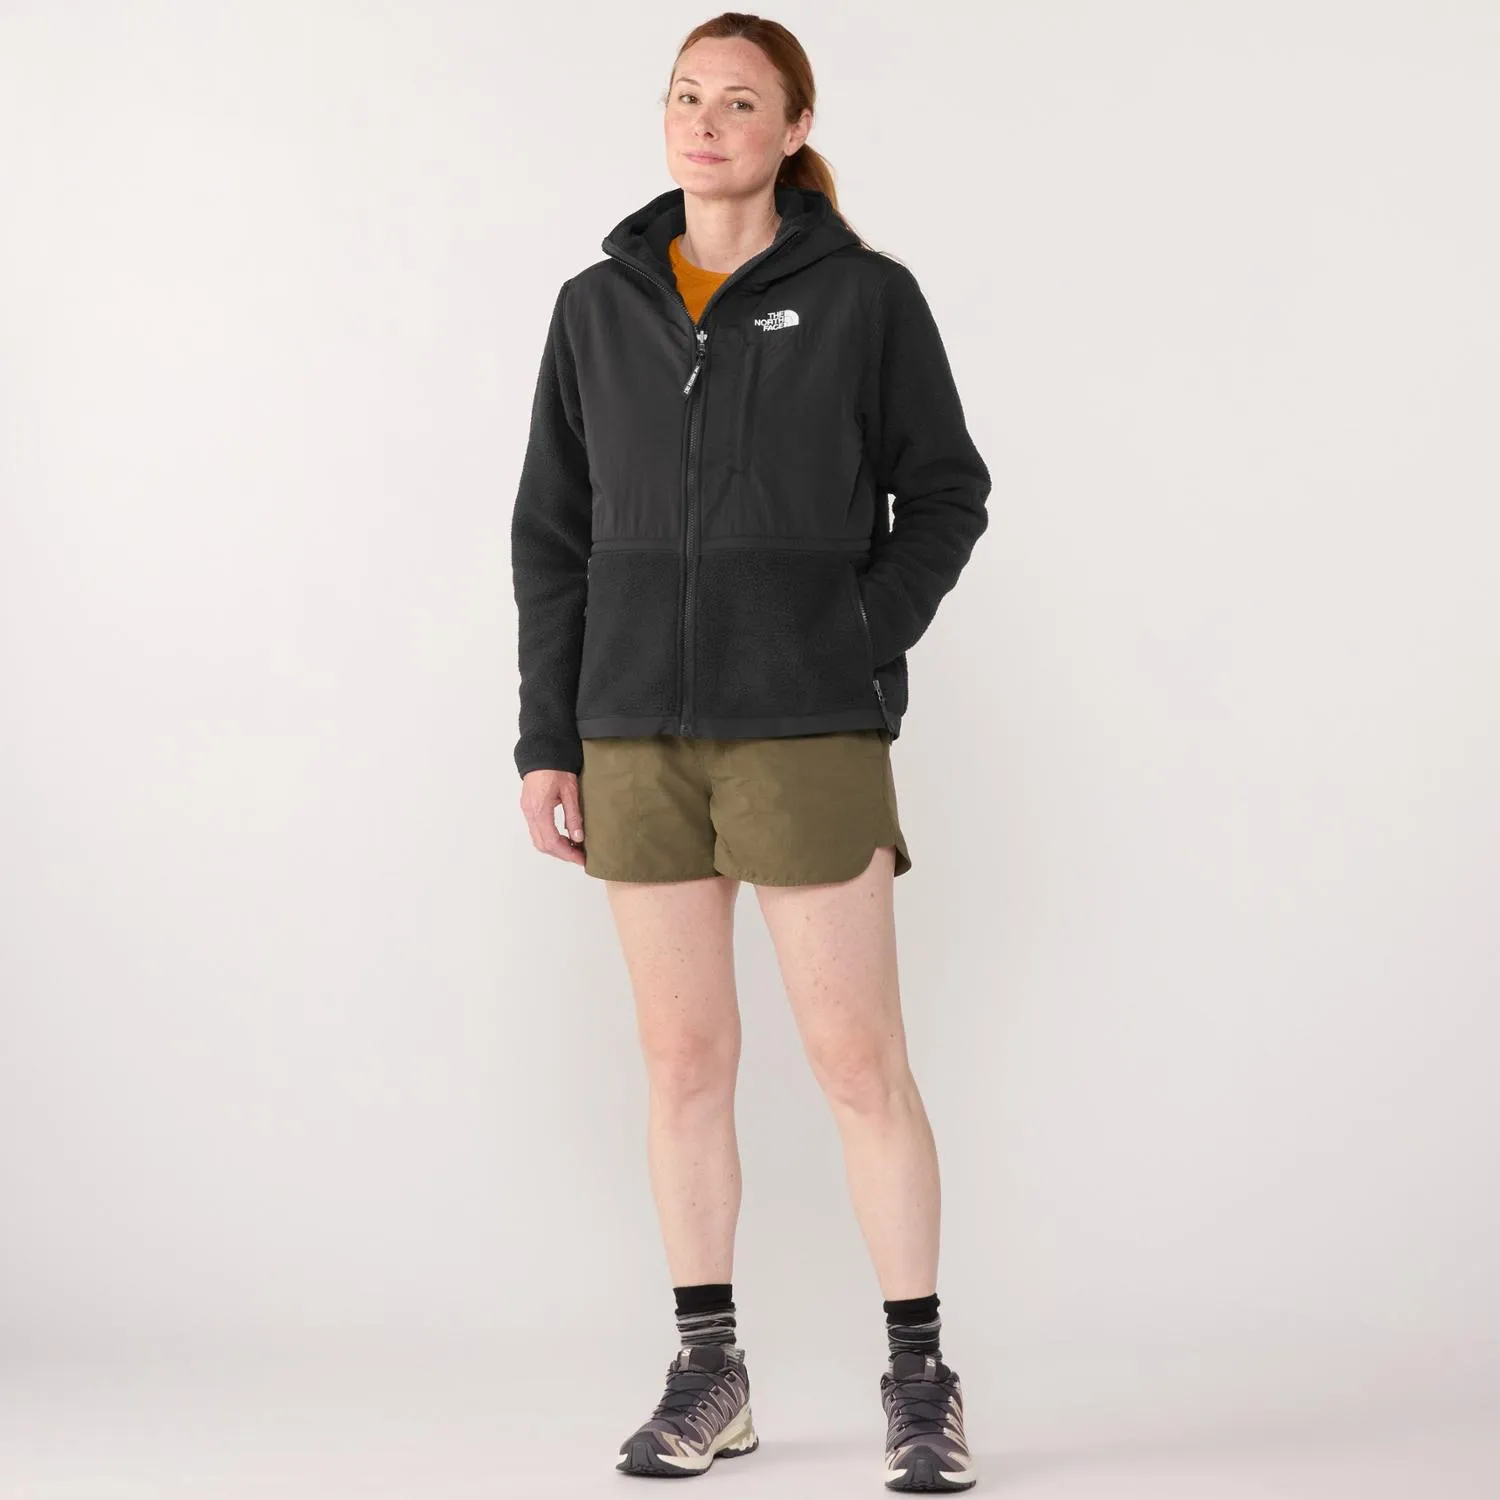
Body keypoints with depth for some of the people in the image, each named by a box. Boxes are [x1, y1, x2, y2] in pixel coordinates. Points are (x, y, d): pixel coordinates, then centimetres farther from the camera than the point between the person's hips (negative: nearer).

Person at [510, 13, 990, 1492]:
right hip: (639, 739, 3)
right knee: (683, 1057, 8)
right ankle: (708, 1375, 19)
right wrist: (546, 739, 5)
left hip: (809, 740, -3)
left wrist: (863, 647, -8)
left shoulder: (866, 297, -1)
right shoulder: (599, 306, 8)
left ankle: (919, 1380, 8)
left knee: (857, 1057, -3)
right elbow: (553, 533, 9)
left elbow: (943, 494, 5)